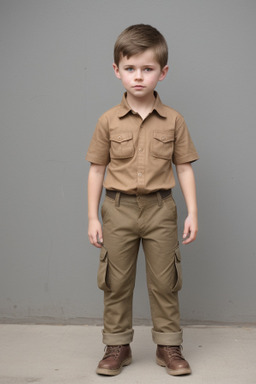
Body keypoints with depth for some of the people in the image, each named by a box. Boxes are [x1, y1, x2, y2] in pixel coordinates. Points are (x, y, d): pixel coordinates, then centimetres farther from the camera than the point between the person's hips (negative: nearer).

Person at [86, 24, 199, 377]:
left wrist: (193, 213, -2)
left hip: (159, 209, 0)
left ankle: (169, 346, 23)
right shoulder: (108, 121, -1)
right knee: (116, 281, 9)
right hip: (118, 210, 1)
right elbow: (97, 170, 3)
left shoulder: (173, 121, -1)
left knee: (164, 281, 8)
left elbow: (184, 168, 4)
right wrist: (92, 217, 0)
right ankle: (117, 346, 24)